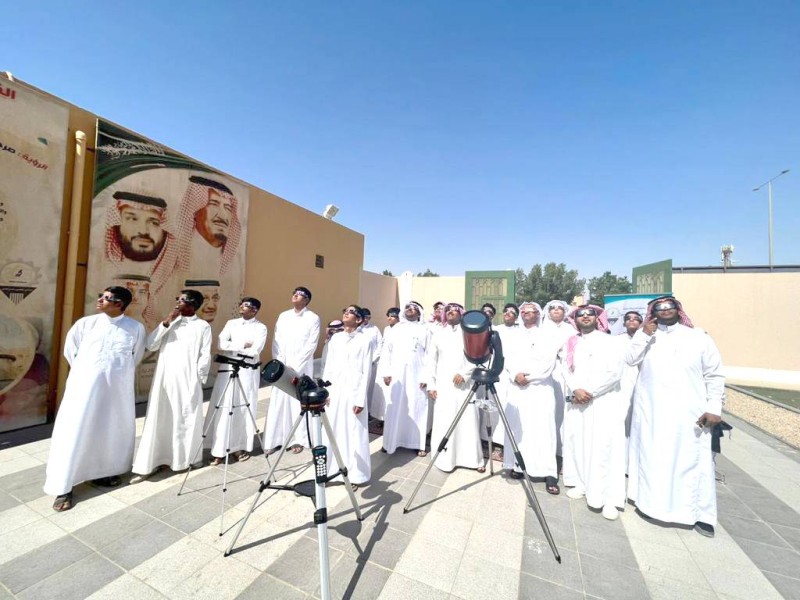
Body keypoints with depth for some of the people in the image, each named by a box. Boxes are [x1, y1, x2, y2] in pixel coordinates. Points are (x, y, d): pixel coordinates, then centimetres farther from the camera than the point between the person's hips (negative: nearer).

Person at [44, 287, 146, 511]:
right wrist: (82, 372, 13)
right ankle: (63, 487, 15)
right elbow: (70, 351, 13)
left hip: (117, 389, 0)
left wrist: (116, 373, 13)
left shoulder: (136, 328, -4)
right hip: (84, 387, 0)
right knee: (73, 433, 3)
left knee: (113, 432, 12)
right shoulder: (85, 323, -1)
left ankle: (105, 472, 33)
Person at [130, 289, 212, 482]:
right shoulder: (171, 322, 10)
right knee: (157, 420, 6)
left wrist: (198, 380, -5)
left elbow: (205, 357, -3)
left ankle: (182, 460, 28)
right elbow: (150, 345, 1)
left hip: (187, 382, -3)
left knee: (184, 421, 8)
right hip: (163, 379, 3)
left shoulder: (203, 326, -3)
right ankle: (146, 465, 17)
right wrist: (166, 323, -7)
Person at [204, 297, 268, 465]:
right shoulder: (231, 323, 8)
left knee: (244, 410, 6)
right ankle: (219, 451, 11)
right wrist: (242, 345, -10)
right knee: (223, 410, 1)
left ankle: (242, 447, 21)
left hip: (248, 373, -2)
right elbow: (221, 344, -4)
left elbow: (254, 351, -14)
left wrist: (232, 347, -7)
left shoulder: (260, 328, -2)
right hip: (227, 370, 2)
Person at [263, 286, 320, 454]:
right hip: (282, 366, 3)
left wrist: (294, 366, -12)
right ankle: (273, 440, 15)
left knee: (299, 403, 2)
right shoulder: (283, 316, 11)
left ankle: (297, 440, 14)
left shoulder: (313, 318, -2)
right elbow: (276, 341, 7)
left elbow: (311, 345, -8)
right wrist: (279, 363, -5)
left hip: (301, 367, -3)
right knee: (278, 402, 4)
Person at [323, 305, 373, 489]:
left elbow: (366, 372, -7)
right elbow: (328, 367, 10)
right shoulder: (335, 338, 7)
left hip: (354, 392, -4)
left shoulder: (365, 340, -6)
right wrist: (324, 391, 5)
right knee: (332, 432, 12)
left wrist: (360, 400, -10)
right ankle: (330, 471, 30)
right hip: (334, 391, 4)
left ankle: (355, 475, 22)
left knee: (354, 434, 5)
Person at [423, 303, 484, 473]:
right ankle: (445, 459, 13)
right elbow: (431, 361, 9)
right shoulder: (438, 334, 10)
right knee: (444, 422, 2)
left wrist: (464, 374, -14)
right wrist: (431, 385, 2)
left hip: (464, 384, -1)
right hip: (443, 385, 1)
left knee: (468, 421, 2)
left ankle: (474, 459, 17)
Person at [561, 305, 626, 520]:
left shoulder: (608, 341, 3)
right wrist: (576, 390, -13)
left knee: (604, 446, -6)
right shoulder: (571, 343, 13)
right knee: (577, 442, 5)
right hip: (576, 401, 4)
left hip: (603, 401, -4)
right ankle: (581, 483, 20)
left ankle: (609, 498, 1)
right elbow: (566, 369, 4)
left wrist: (590, 392, -12)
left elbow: (614, 372, -8)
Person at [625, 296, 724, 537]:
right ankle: (653, 502, 25)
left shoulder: (699, 337, 4)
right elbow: (630, 360, -9)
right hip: (651, 412, 1)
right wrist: (644, 334, -15)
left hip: (689, 414, 0)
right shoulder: (645, 337, 5)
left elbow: (714, 375, 4)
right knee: (652, 459, 10)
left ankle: (701, 513, 20)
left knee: (694, 461, 5)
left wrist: (714, 407, -4)